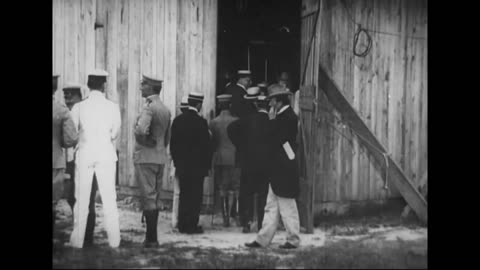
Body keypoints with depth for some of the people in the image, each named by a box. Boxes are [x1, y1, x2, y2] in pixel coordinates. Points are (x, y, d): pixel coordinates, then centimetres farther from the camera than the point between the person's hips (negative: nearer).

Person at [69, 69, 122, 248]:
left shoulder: (79, 107, -3)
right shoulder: (113, 107, -2)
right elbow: (115, 132, -3)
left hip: (84, 154, 0)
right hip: (106, 155, 0)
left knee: (81, 198, 5)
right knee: (109, 198, 5)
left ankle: (77, 240, 5)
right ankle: (114, 240, 6)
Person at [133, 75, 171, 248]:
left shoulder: (149, 108, -15)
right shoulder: (165, 109, 11)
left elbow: (141, 130, -29)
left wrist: (145, 141, -10)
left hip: (145, 157, -8)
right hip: (161, 158, 8)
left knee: (148, 197, -6)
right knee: (156, 197, 12)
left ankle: (151, 239, -5)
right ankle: (152, 237, 18)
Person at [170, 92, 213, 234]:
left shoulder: (178, 120, 5)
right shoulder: (200, 122, -12)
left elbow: (172, 143, 9)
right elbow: (206, 145, -11)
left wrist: (176, 161, 17)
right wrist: (207, 164, -1)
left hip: (181, 165, 6)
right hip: (197, 165, -6)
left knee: (184, 195, 12)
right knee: (195, 196, 0)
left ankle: (182, 225, 14)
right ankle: (191, 225, 0)